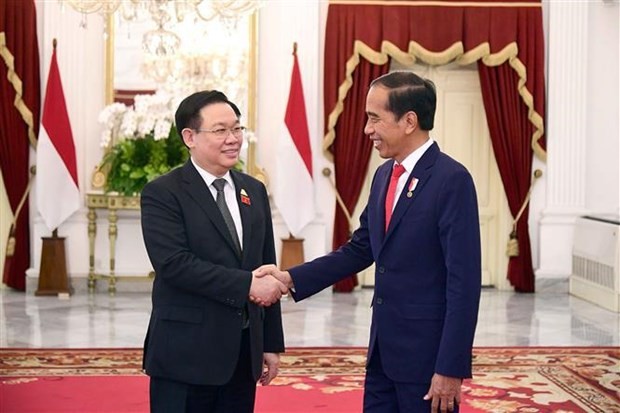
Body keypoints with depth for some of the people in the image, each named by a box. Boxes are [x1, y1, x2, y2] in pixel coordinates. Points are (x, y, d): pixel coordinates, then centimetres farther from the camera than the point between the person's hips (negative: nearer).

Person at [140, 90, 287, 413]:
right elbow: (174, 263, -20)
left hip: (244, 352, 6)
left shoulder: (254, 191, 11)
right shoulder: (162, 194, -7)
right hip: (186, 354, -5)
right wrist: (247, 284, -22)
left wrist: (272, 343, 11)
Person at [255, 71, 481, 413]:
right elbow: (360, 249, 13)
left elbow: (463, 282, -18)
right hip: (383, 347, 7)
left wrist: (451, 368, -20)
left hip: (427, 352, -7)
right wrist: (292, 278, 2)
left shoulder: (452, 180, -16)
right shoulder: (384, 175, 9)